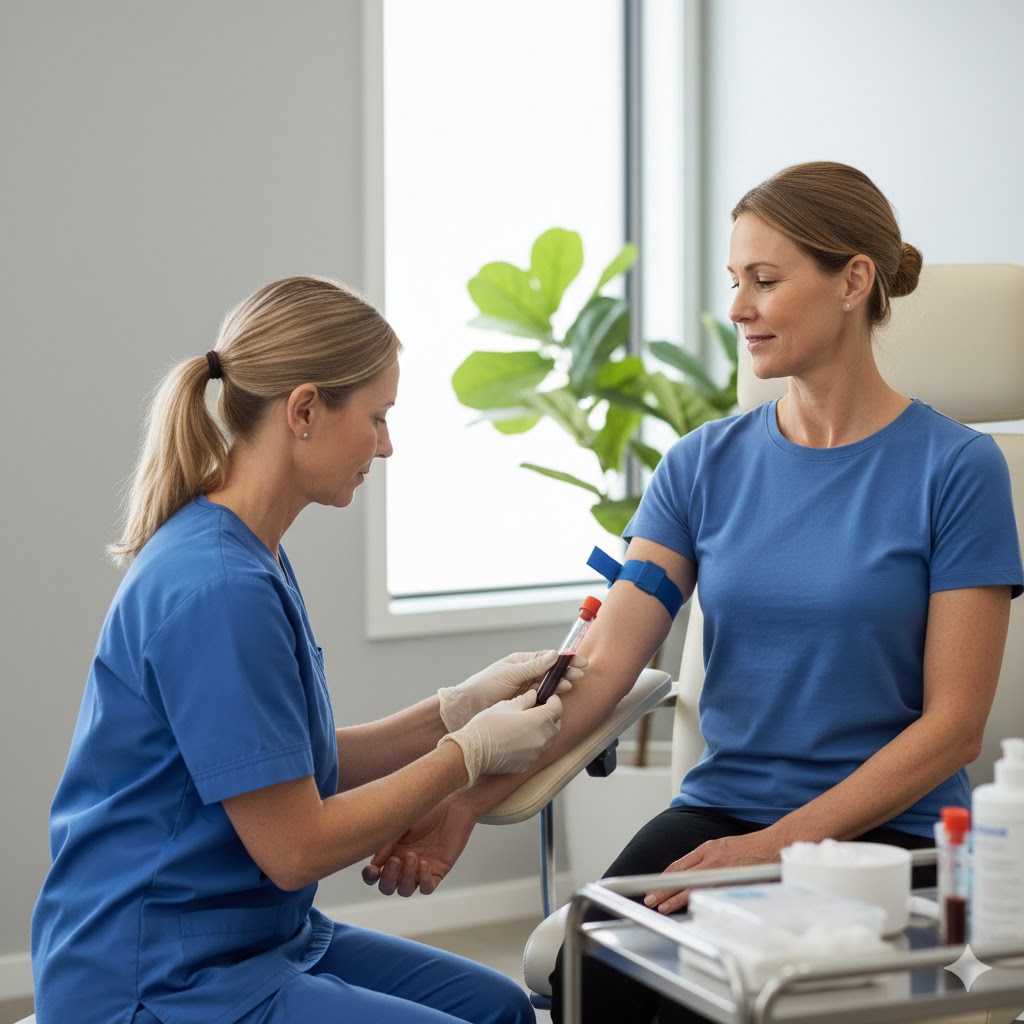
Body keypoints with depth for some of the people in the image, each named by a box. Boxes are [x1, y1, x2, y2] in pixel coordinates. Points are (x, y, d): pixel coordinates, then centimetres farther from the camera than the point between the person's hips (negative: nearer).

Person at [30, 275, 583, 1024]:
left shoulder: (248, 560, 7)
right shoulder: (218, 591, -24)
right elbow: (294, 846, -20)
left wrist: (457, 709, 4)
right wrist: (471, 752, -9)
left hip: (255, 936, 10)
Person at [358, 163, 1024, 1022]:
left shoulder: (955, 467, -5)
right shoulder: (705, 465, 6)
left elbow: (953, 725, -8)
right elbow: (602, 665, -4)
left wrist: (777, 845, -16)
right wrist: (467, 800, -18)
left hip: (882, 831, -3)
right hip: (720, 810, 3)